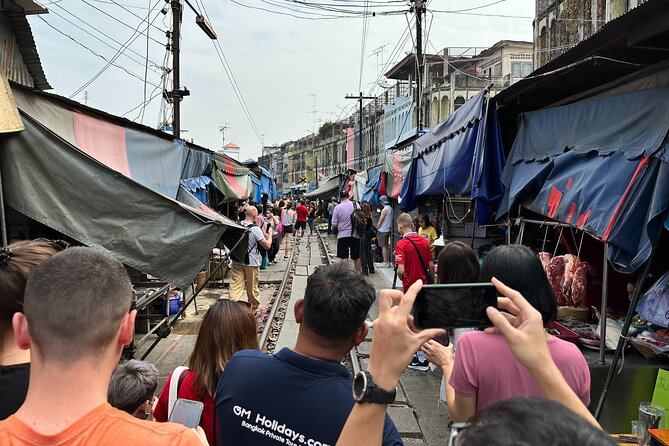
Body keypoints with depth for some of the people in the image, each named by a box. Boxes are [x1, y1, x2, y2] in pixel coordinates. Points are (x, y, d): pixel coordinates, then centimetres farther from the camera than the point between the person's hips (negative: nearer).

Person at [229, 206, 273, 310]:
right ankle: (254, 306, 30)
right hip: (251, 262, -3)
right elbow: (267, 246, -15)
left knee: (235, 285, 1)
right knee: (252, 286, 13)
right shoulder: (255, 229, -16)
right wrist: (270, 234, 2)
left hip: (237, 261, 3)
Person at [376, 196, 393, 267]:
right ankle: (388, 261, 20)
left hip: (383, 230, -9)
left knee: (383, 246, -5)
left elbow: (380, 222, -14)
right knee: (387, 246, 15)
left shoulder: (384, 210, -17)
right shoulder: (390, 208, 9)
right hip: (388, 230, 9)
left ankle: (385, 262, -4)